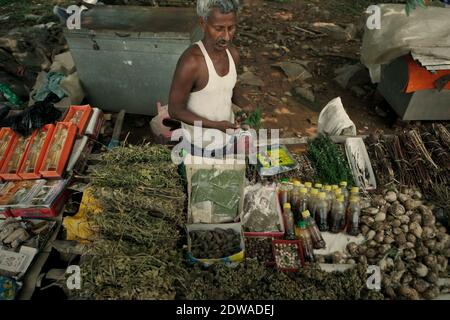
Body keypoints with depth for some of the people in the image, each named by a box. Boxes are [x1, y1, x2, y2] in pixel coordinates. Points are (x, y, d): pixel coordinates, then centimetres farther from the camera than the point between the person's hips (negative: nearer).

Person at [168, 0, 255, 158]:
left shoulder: (232, 53, -10)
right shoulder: (190, 62, -33)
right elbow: (175, 110, -24)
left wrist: (244, 103, -15)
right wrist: (217, 125, -31)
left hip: (225, 137, 6)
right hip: (200, 141, -6)